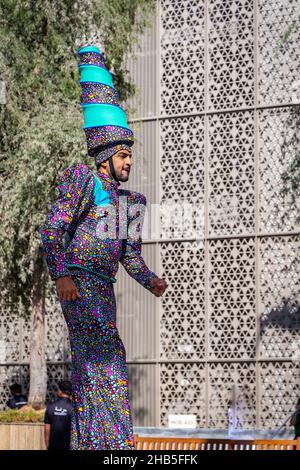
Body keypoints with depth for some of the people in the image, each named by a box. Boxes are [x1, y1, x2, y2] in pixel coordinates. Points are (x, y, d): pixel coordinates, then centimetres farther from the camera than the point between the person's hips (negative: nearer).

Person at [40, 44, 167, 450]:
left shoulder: (131, 201, 16)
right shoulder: (83, 180, -6)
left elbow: (131, 254, 19)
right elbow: (52, 230, -13)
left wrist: (150, 280, 1)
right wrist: (62, 275, -24)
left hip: (103, 288, 8)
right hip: (78, 284, -8)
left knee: (89, 371, 8)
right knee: (106, 360, -18)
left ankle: (86, 444, 12)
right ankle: (114, 442, -22)